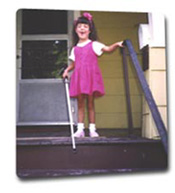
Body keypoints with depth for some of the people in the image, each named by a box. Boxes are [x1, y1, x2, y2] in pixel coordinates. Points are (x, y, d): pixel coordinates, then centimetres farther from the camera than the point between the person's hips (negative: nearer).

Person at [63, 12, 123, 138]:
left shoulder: (94, 44, 5)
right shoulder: (75, 49, 16)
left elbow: (108, 49, -6)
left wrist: (116, 45, -23)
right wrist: (67, 70, 6)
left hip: (91, 76, -3)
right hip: (79, 77, 3)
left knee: (90, 104, -1)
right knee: (80, 104, 3)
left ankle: (92, 129, 5)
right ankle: (80, 129, 5)